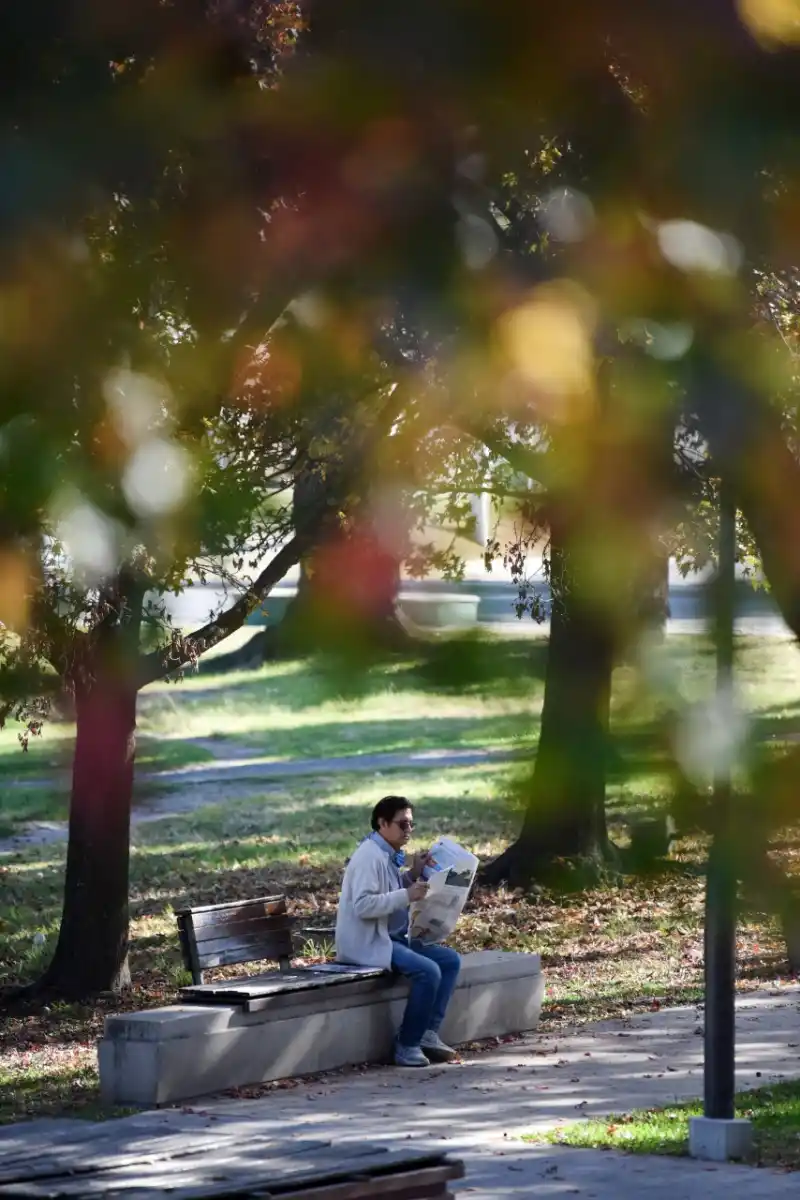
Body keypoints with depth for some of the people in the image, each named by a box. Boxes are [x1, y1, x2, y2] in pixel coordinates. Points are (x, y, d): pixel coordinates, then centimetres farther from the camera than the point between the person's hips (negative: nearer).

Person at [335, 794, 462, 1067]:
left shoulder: (390, 855, 13)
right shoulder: (369, 856, -17)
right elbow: (362, 905, -27)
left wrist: (412, 874, 7)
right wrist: (407, 895, -26)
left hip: (393, 937, 10)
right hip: (366, 943, -10)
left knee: (450, 960, 2)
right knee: (427, 971, -26)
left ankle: (428, 1033, -1)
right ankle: (407, 1045, -15)